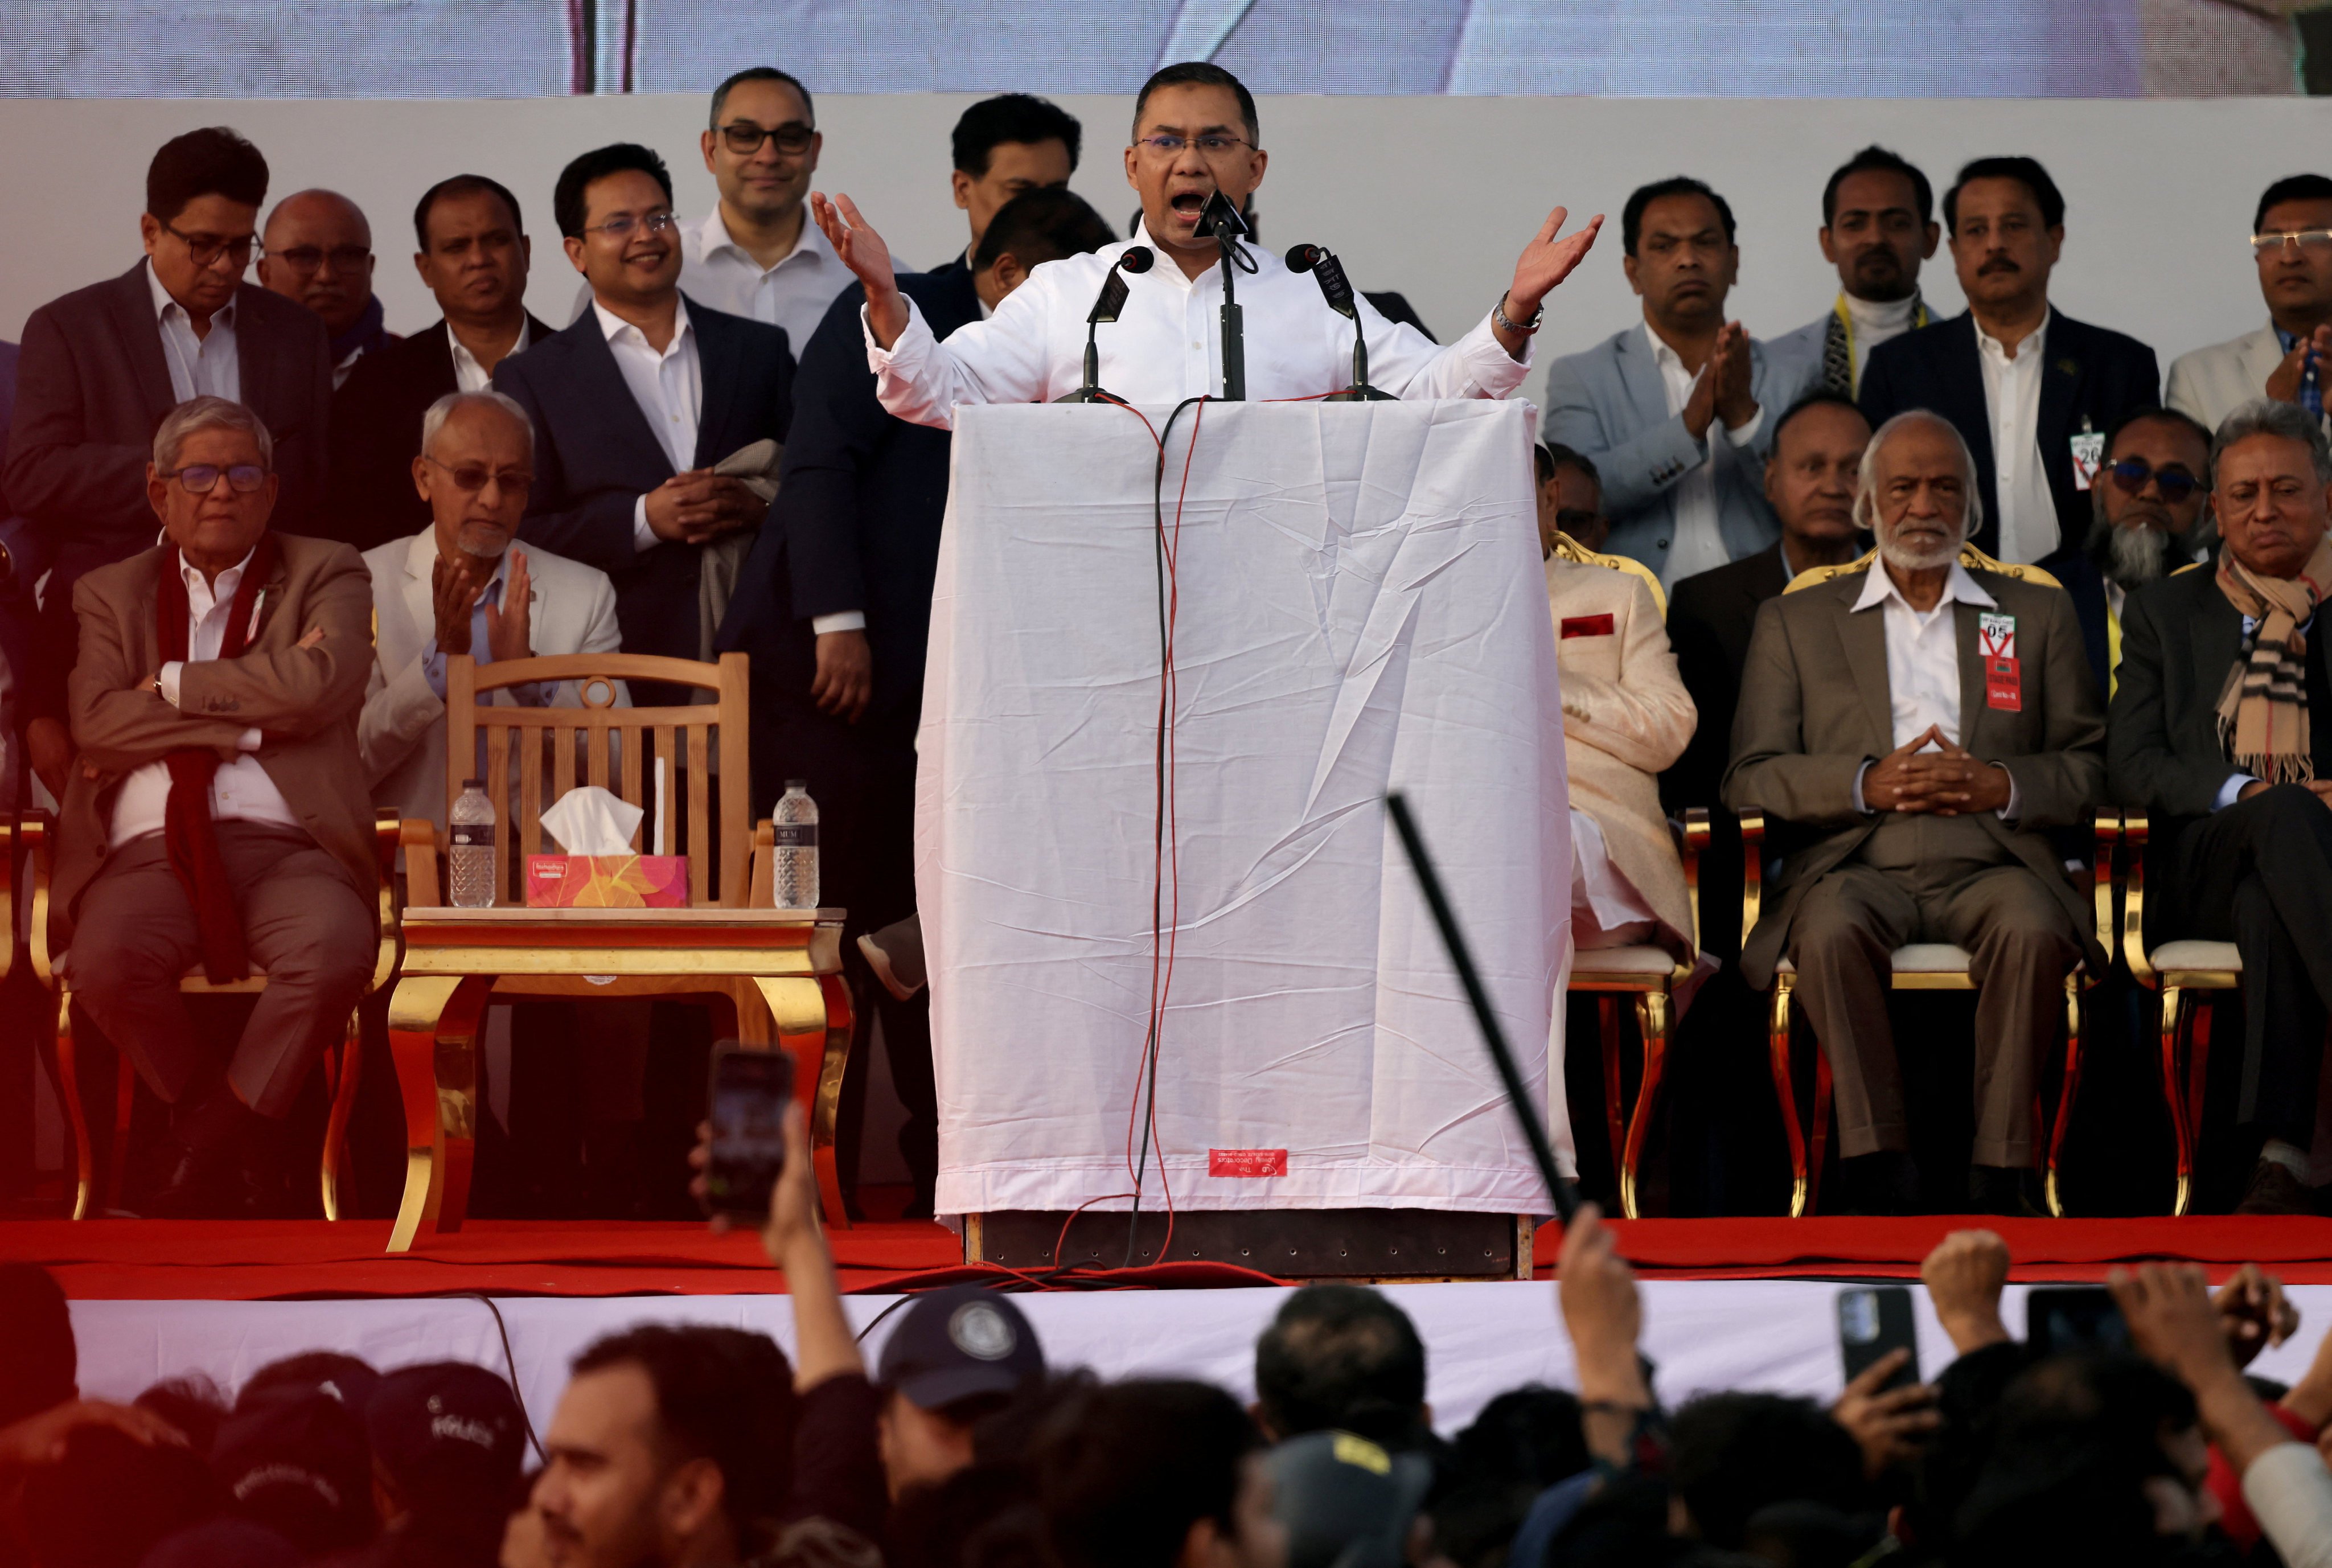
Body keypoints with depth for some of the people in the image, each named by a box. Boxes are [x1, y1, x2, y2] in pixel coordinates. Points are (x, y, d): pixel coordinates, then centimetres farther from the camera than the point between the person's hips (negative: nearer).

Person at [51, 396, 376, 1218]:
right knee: (108, 957, -34)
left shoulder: (326, 576, 16)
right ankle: (237, 1143, -9)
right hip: (151, 851, 1)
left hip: (284, 848, -1)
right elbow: (96, 724, 1)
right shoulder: (111, 594, 20)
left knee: (335, 950, -35)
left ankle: (208, 1145, -16)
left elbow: (316, 687, -6)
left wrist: (171, 686, 1)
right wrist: (251, 715, -5)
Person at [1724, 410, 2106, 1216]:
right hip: (1859, 866, 0)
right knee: (1832, 929, -36)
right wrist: (1867, 783, -9)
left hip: (1991, 864, 0)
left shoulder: (2039, 614, 22)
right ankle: (1878, 1169, -34)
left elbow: (2092, 767, 14)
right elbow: (1748, 779, 8)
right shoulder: (1795, 622, 18)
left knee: (2032, 928, -34)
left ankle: (1999, 1173, -33)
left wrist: (2004, 786, -7)